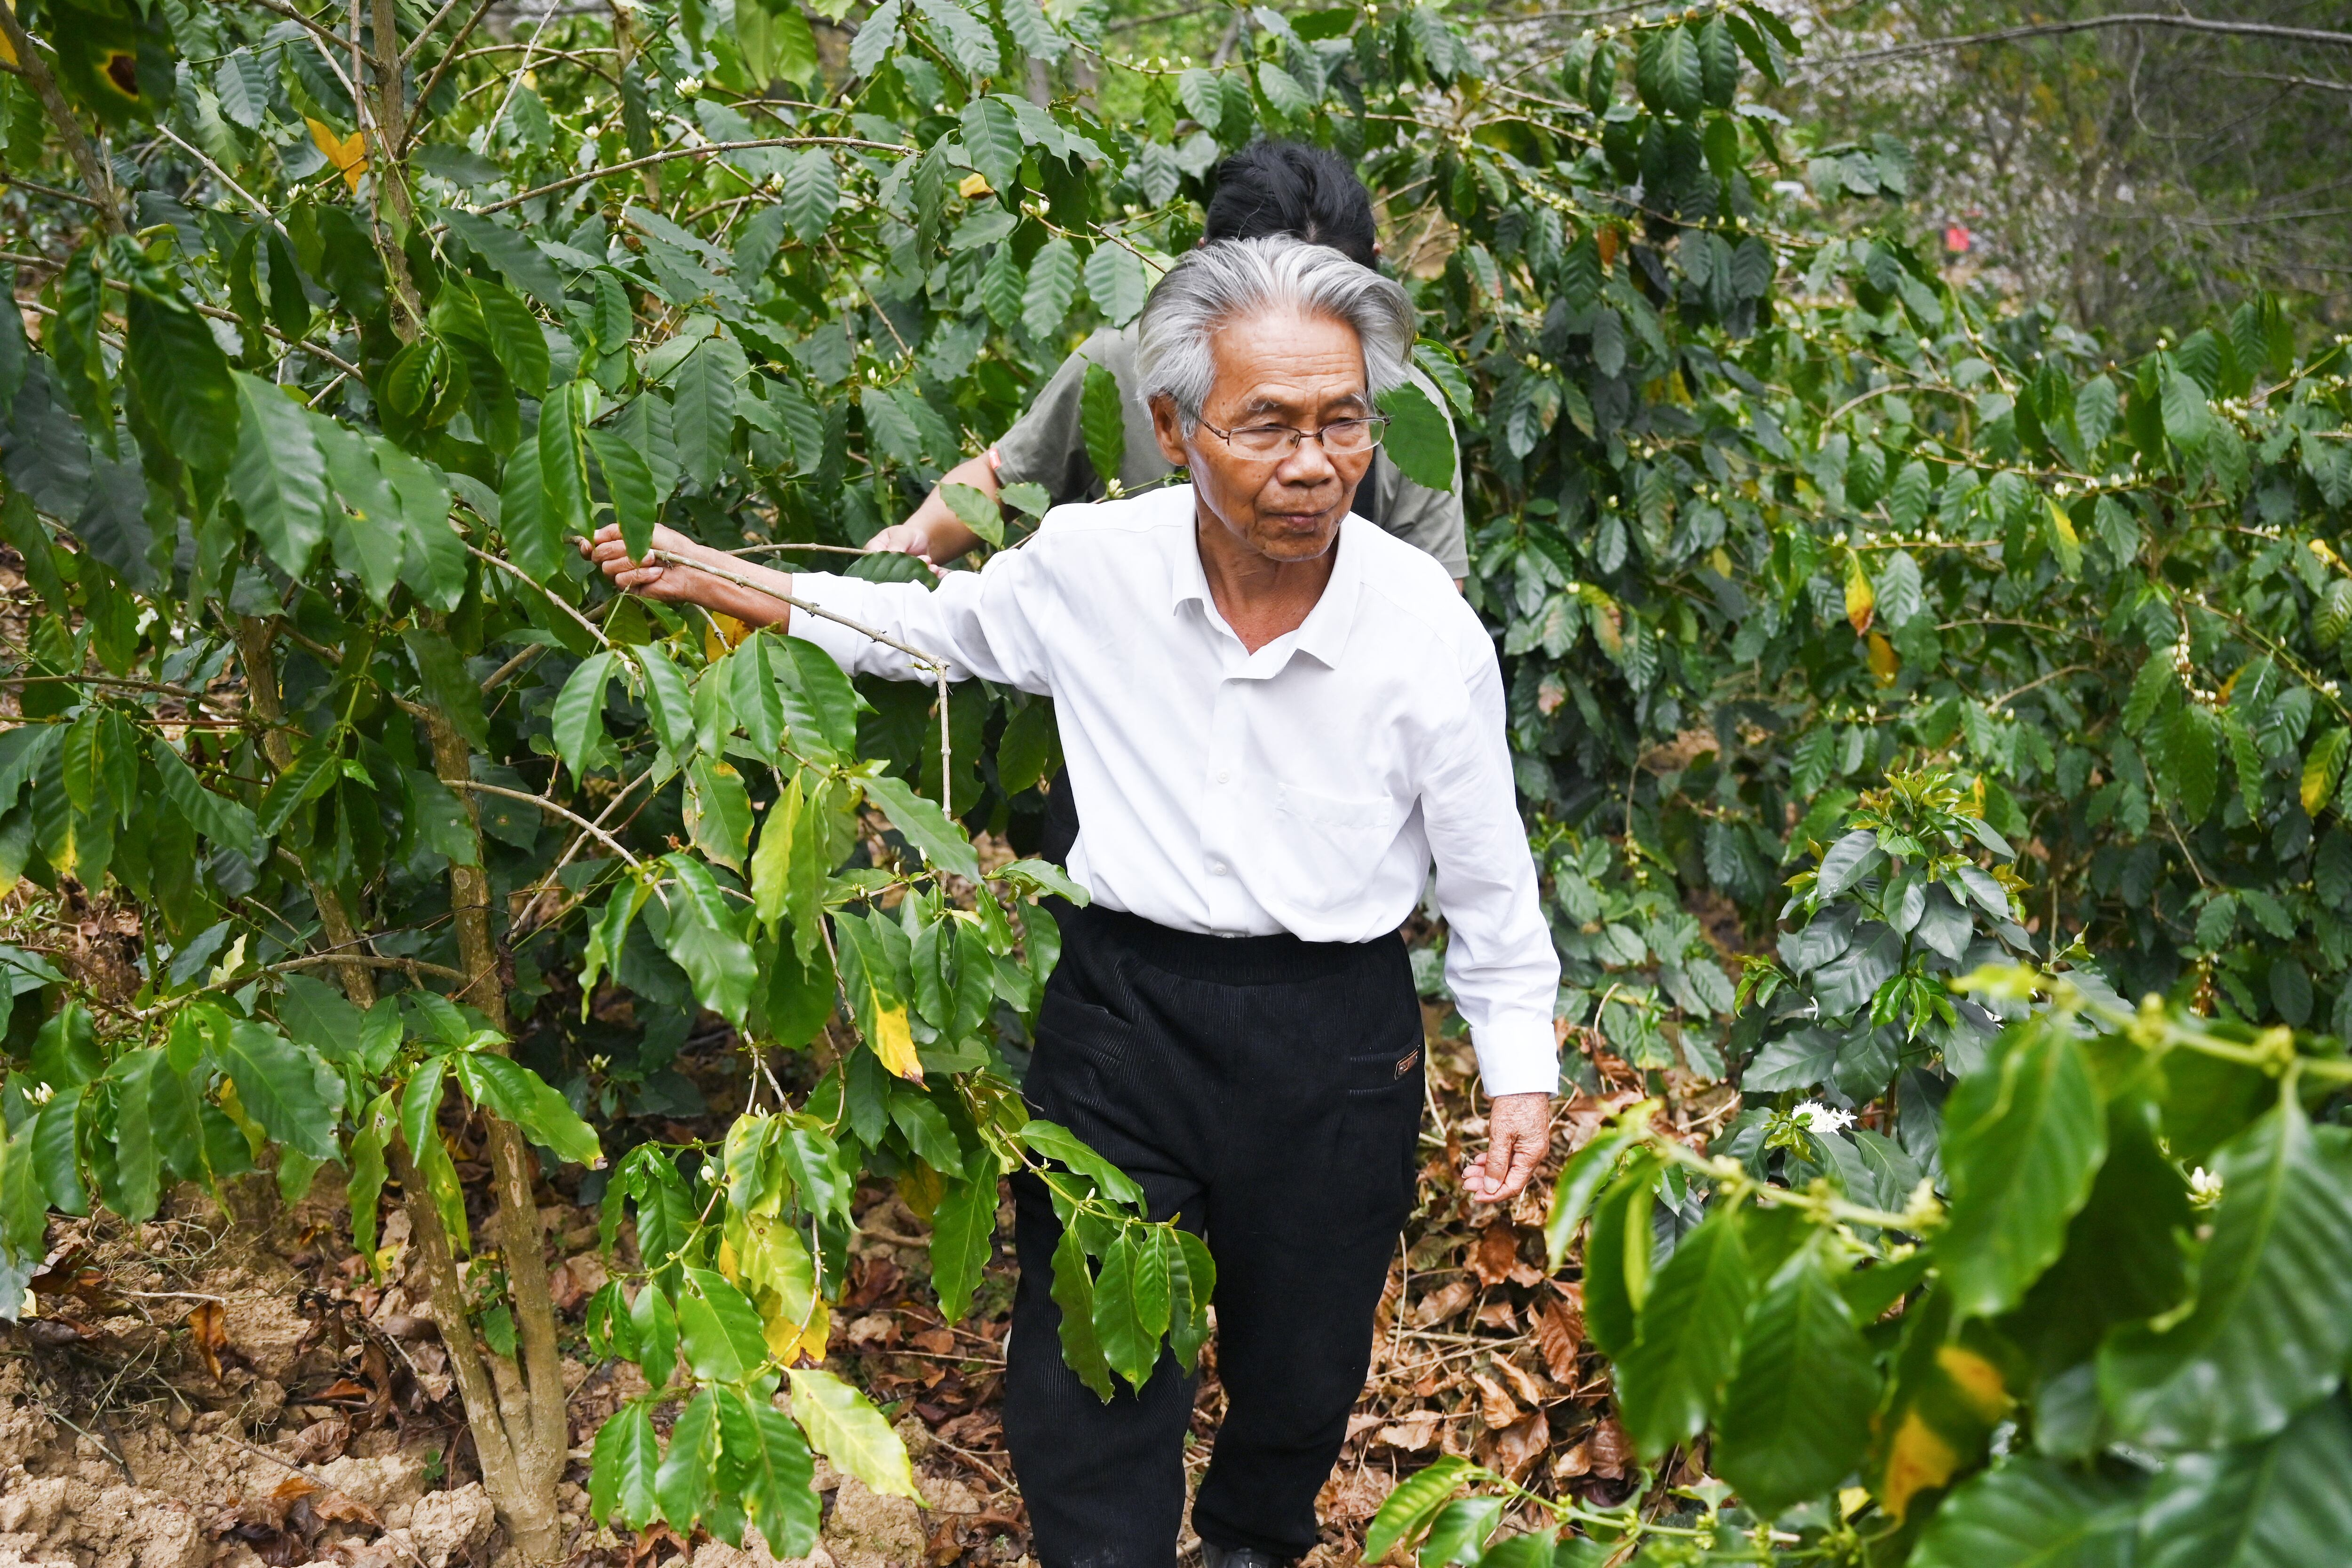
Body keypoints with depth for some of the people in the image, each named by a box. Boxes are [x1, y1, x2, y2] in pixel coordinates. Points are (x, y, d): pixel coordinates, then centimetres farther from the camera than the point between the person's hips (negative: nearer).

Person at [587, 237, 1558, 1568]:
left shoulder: (1428, 627, -16)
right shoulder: (1089, 565, -11)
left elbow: (1488, 878, -3)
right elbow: (929, 625, 10)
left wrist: (1523, 1074, 2)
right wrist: (717, 582, 4)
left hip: (1334, 1043, 0)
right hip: (1124, 1007, 1)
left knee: (1301, 1369, 20)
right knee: (1085, 1368, 8)